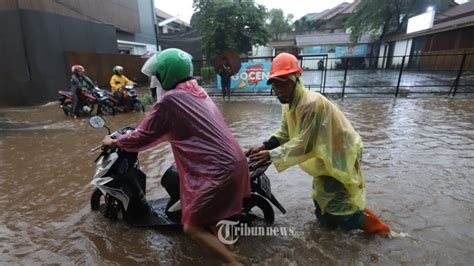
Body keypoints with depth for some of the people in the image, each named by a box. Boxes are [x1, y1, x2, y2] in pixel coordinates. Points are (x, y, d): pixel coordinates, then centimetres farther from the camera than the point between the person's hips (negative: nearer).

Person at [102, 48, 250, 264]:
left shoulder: (169, 100, -12)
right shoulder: (197, 91, 13)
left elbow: (144, 136, -1)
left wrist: (114, 142, 17)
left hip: (220, 170, -9)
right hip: (234, 160, 9)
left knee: (192, 228, 3)